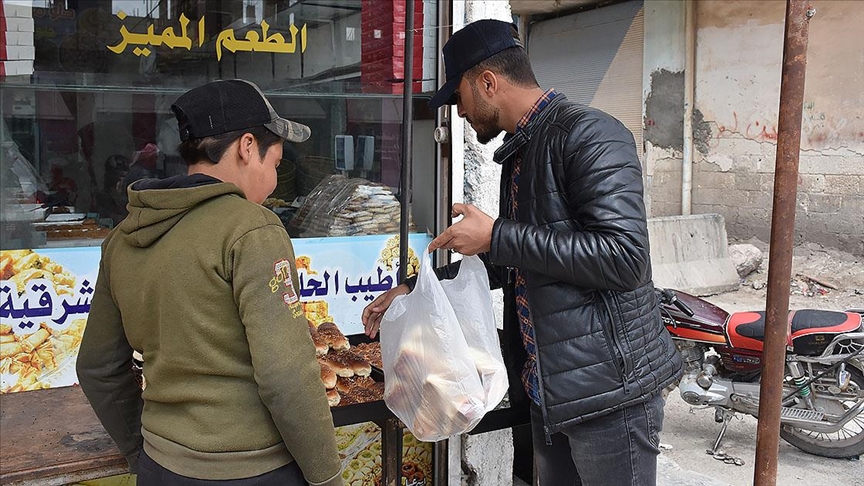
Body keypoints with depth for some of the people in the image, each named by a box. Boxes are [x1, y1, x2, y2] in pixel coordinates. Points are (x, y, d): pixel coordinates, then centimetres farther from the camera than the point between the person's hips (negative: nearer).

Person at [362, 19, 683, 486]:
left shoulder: (589, 133, -15)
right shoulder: (520, 151, 14)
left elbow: (624, 256, -26)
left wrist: (497, 236, -21)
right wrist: (414, 288, 19)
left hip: (609, 389, -9)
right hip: (547, 389, 9)